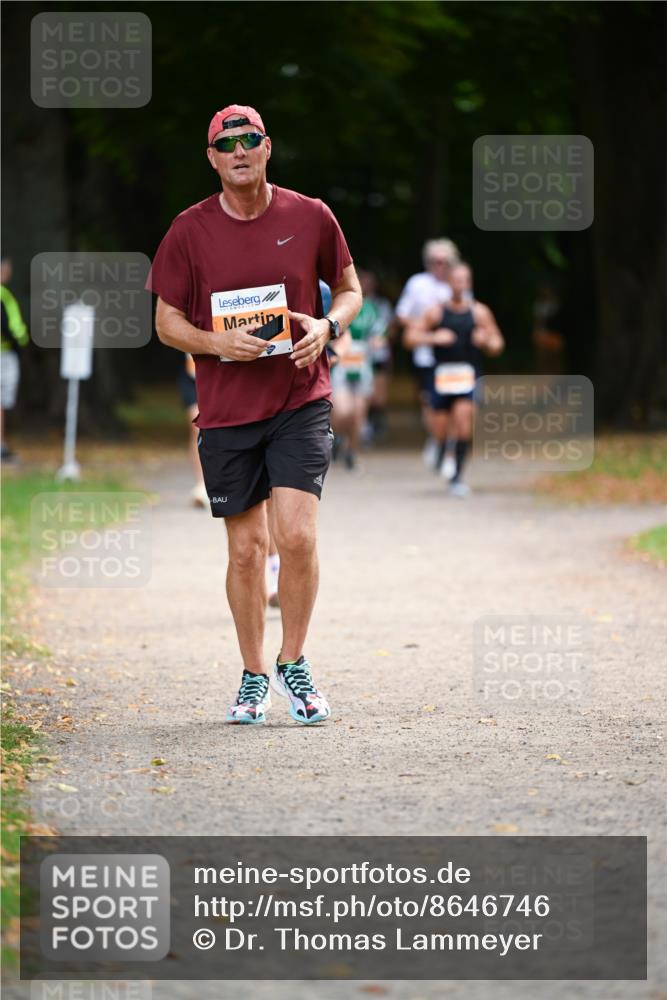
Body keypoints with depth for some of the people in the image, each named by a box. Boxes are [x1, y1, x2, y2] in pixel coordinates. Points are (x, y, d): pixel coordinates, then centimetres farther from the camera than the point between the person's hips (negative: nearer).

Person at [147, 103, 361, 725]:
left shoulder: (310, 217, 1)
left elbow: (349, 288, 13)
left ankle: (294, 664, 6)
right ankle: (254, 676, 20)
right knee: (246, 549, 5)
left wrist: (326, 325, -9)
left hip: (300, 401, -1)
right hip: (226, 411, 1)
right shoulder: (189, 231, 0)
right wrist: (218, 342, -14)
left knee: (297, 535, -13)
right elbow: (167, 322, 5)